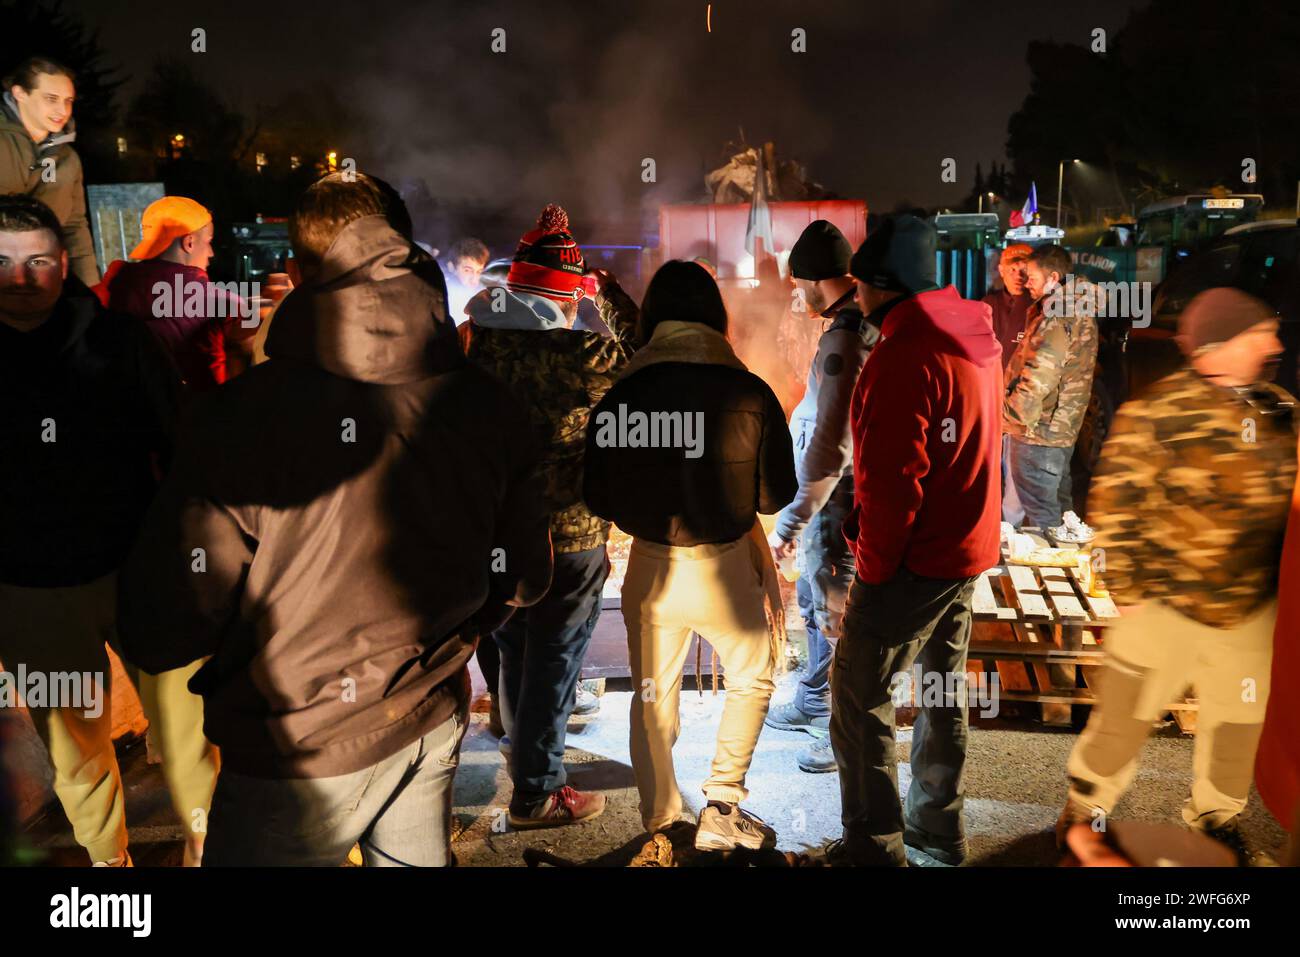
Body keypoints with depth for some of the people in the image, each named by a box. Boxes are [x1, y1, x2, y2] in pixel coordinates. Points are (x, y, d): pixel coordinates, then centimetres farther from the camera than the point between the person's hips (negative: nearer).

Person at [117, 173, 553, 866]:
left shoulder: (241, 416, -22)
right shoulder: (487, 406, -7)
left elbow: (162, 635, -19)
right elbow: (525, 575, 3)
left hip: (301, 752, -4)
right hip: (435, 722, 5)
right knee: (415, 860, 25)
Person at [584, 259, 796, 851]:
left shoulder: (620, 398, -10)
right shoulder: (749, 393, -15)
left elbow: (598, 499, -1)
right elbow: (775, 496, -6)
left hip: (651, 567, 2)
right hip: (726, 567, -1)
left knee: (653, 696, 20)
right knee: (753, 679, 24)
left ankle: (660, 822, 33)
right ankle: (722, 808, 20)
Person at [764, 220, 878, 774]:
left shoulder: (843, 342, -24)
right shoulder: (863, 326, 7)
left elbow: (829, 448, -27)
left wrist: (788, 525, -21)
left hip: (837, 505, -10)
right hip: (833, 499, 10)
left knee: (836, 620, 4)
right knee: (813, 604, 24)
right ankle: (813, 705, 42)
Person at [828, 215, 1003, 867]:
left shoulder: (905, 353, -20)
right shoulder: (975, 340, 9)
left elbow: (893, 479, -23)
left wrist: (873, 568, -13)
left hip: (914, 561, -9)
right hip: (967, 553, 10)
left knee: (858, 698, 1)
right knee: (943, 690, 19)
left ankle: (874, 846, 9)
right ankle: (938, 832, 33)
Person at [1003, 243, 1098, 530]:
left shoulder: (1055, 322, -23)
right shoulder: (1081, 313, 9)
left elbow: (1035, 383, -26)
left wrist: (1005, 418, -16)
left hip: (1037, 434, -10)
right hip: (1063, 430, 10)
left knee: (1041, 516, 1)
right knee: (1059, 505, 21)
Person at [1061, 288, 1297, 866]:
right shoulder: (1156, 413, -15)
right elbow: (1116, 504, -12)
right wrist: (1128, 589, -10)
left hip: (1252, 614, 5)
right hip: (1165, 604, -5)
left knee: (1237, 723, 18)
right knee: (1123, 715, 7)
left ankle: (1215, 814, 43)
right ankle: (1087, 803, 31)